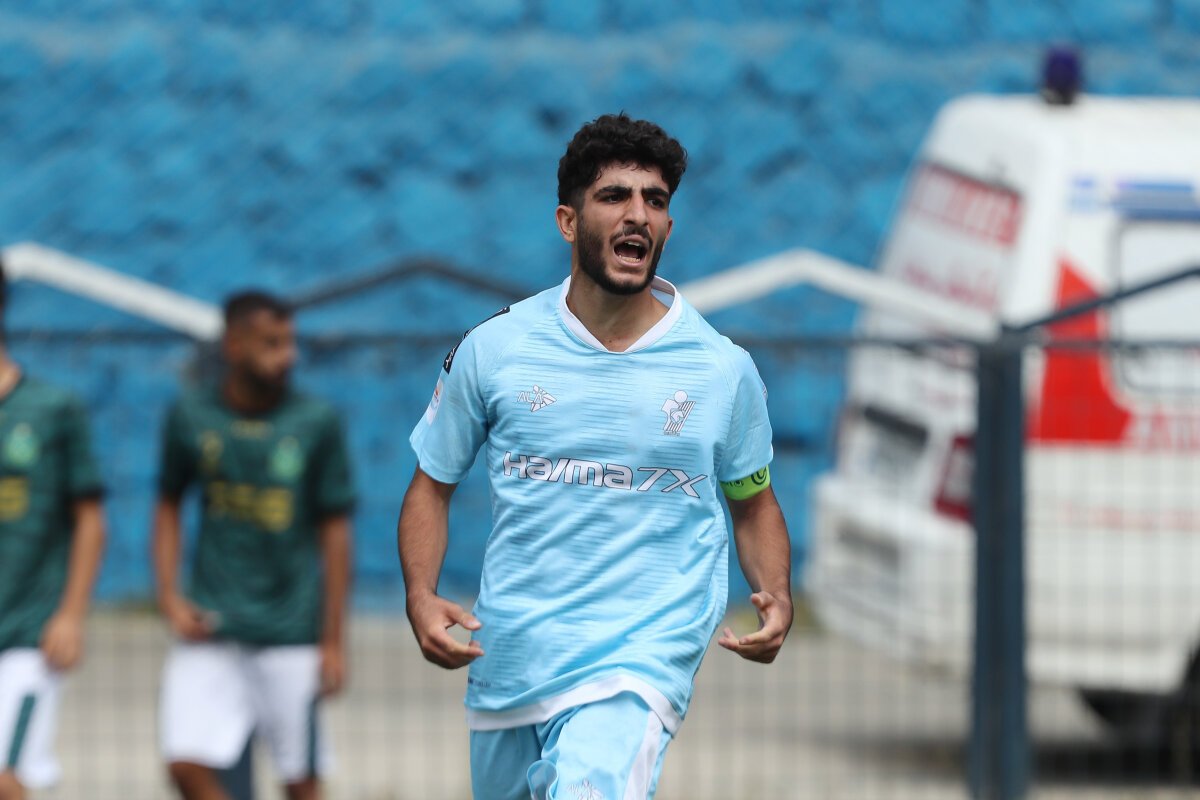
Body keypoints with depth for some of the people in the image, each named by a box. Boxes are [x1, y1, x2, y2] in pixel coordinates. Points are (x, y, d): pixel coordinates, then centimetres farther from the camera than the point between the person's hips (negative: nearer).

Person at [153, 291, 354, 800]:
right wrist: (169, 598, 1)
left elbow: (335, 530, 0)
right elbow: (169, 507, 14)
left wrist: (333, 641, -2)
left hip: (292, 633, -1)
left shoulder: (316, 424, -4)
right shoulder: (190, 418, 1)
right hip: (210, 629, 1)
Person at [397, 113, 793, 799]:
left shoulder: (724, 368, 1)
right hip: (508, 658, 3)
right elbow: (433, 486, 10)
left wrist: (777, 598, -5)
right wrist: (421, 598, -6)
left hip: (643, 657, -3)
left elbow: (753, 503, 14)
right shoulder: (493, 348, 1)